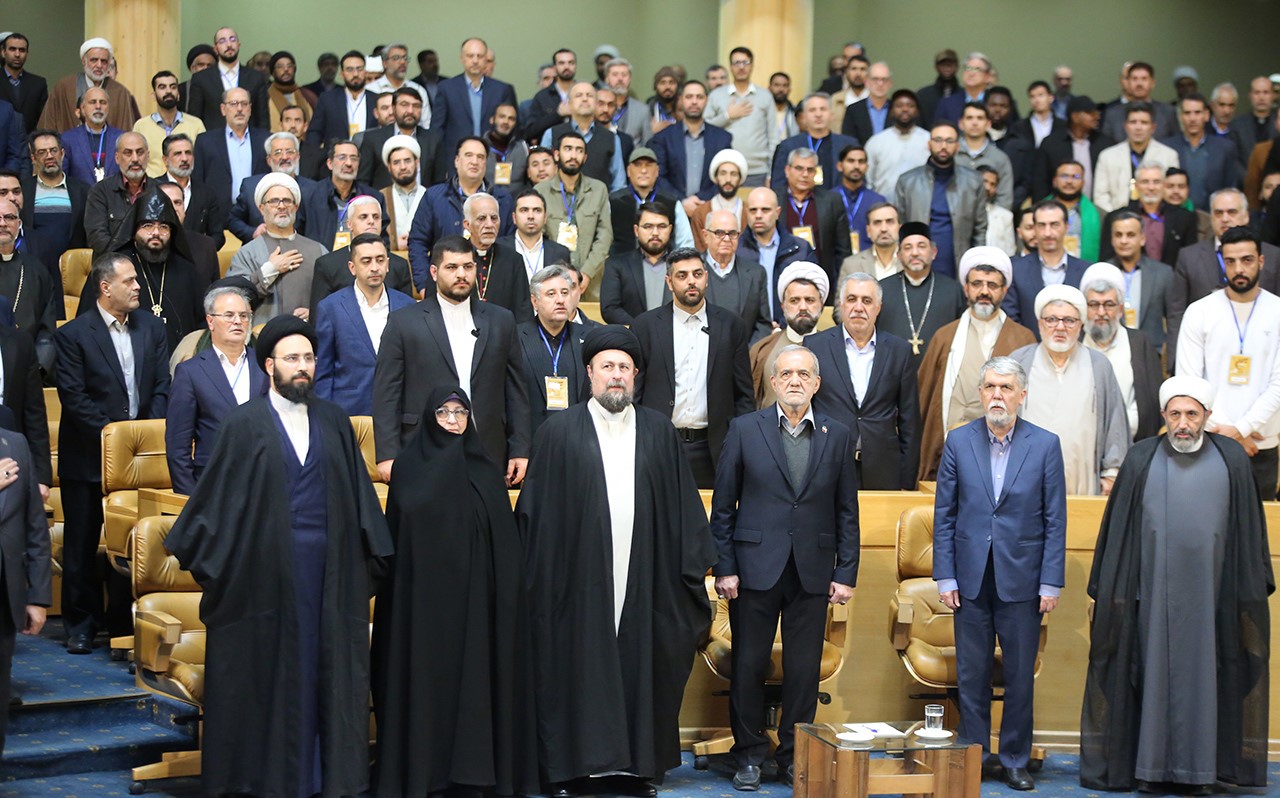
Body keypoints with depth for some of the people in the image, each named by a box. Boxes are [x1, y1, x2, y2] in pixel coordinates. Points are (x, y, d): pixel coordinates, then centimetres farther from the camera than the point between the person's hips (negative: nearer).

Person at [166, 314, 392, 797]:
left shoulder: (334, 422, 9)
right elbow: (217, 492, -1)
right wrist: (202, 555, -3)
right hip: (267, 567, -3)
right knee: (272, 669, 4)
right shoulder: (245, 424, -2)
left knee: (330, 663, 6)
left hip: (329, 567, 3)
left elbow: (357, 492, 10)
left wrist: (371, 555, 6)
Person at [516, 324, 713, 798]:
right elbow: (538, 509, 1)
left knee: (642, 668, 4)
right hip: (579, 580, -2)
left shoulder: (659, 431, 11)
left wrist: (694, 562, 3)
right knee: (578, 670, 1)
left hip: (643, 579, 2)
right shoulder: (560, 432, 4)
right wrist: (537, 577, -4)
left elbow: (682, 505, 10)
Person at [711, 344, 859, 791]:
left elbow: (847, 512, 8)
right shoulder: (745, 430, 3)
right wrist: (724, 568, -3)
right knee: (749, 665, 3)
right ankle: (749, 755, 16)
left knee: (805, 670, 4)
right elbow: (723, 507, 3)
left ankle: (795, 758, 15)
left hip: (812, 571, 1)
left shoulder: (837, 436, 7)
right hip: (756, 568, -1)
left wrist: (846, 573, 2)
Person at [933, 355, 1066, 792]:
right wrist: (945, 576, -1)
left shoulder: (1045, 444, 0)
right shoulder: (958, 441, 3)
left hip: (1021, 579, -1)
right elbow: (944, 514, 5)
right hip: (971, 577, 1)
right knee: (971, 675, 6)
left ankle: (1015, 760, 16)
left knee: (1021, 676, 5)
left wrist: (1051, 582, -4)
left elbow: (1055, 519, 0)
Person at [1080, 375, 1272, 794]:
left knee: (1203, 678, 3)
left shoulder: (1232, 460, 2)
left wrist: (1254, 589, 5)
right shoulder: (1141, 460, 1)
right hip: (1153, 594, 0)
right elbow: (1117, 528, 4)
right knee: (1154, 676, 2)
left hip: (1210, 595, 0)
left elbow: (1248, 530, 7)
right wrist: (1106, 592, 2)